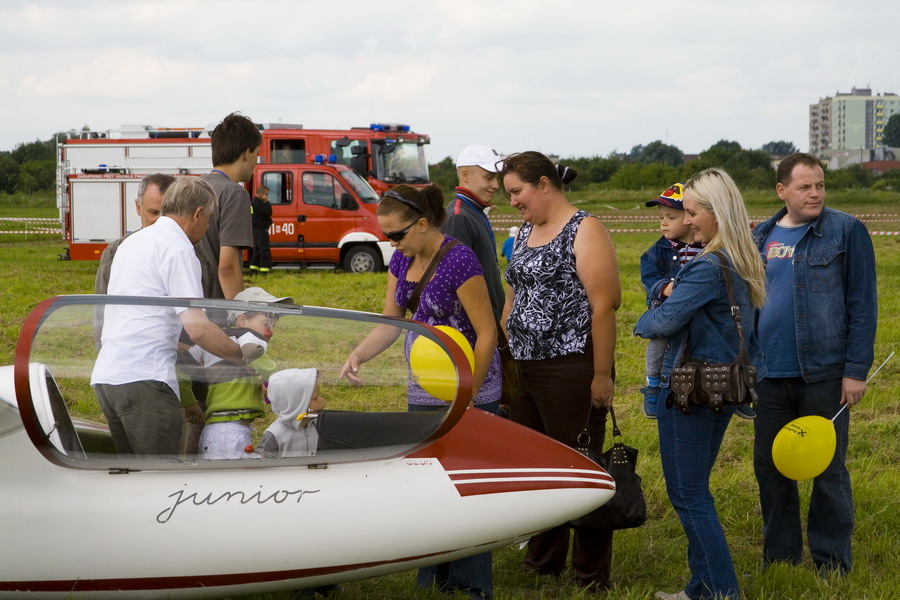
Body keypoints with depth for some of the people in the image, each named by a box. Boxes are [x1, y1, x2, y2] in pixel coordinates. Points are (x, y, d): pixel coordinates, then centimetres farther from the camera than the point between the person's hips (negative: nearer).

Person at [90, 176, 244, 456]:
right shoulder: (178, 249, -7)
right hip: (144, 379, -9)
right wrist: (243, 356, -4)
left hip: (106, 375, 9)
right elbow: (197, 327, -16)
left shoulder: (133, 242, 21)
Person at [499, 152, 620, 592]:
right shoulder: (525, 234, 16)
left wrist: (602, 375, -18)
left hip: (571, 370, -8)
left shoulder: (584, 232, -9)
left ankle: (593, 579, 8)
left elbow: (604, 305, -15)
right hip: (525, 370, 8)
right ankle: (542, 567, 25)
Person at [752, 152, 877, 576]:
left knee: (828, 469, 3)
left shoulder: (845, 231, -5)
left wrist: (856, 370, -11)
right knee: (769, 465, 11)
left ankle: (832, 563, 14)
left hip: (824, 374, -5)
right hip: (770, 375, 5)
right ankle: (780, 555, 24)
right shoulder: (761, 237, 10)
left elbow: (863, 305, -6)